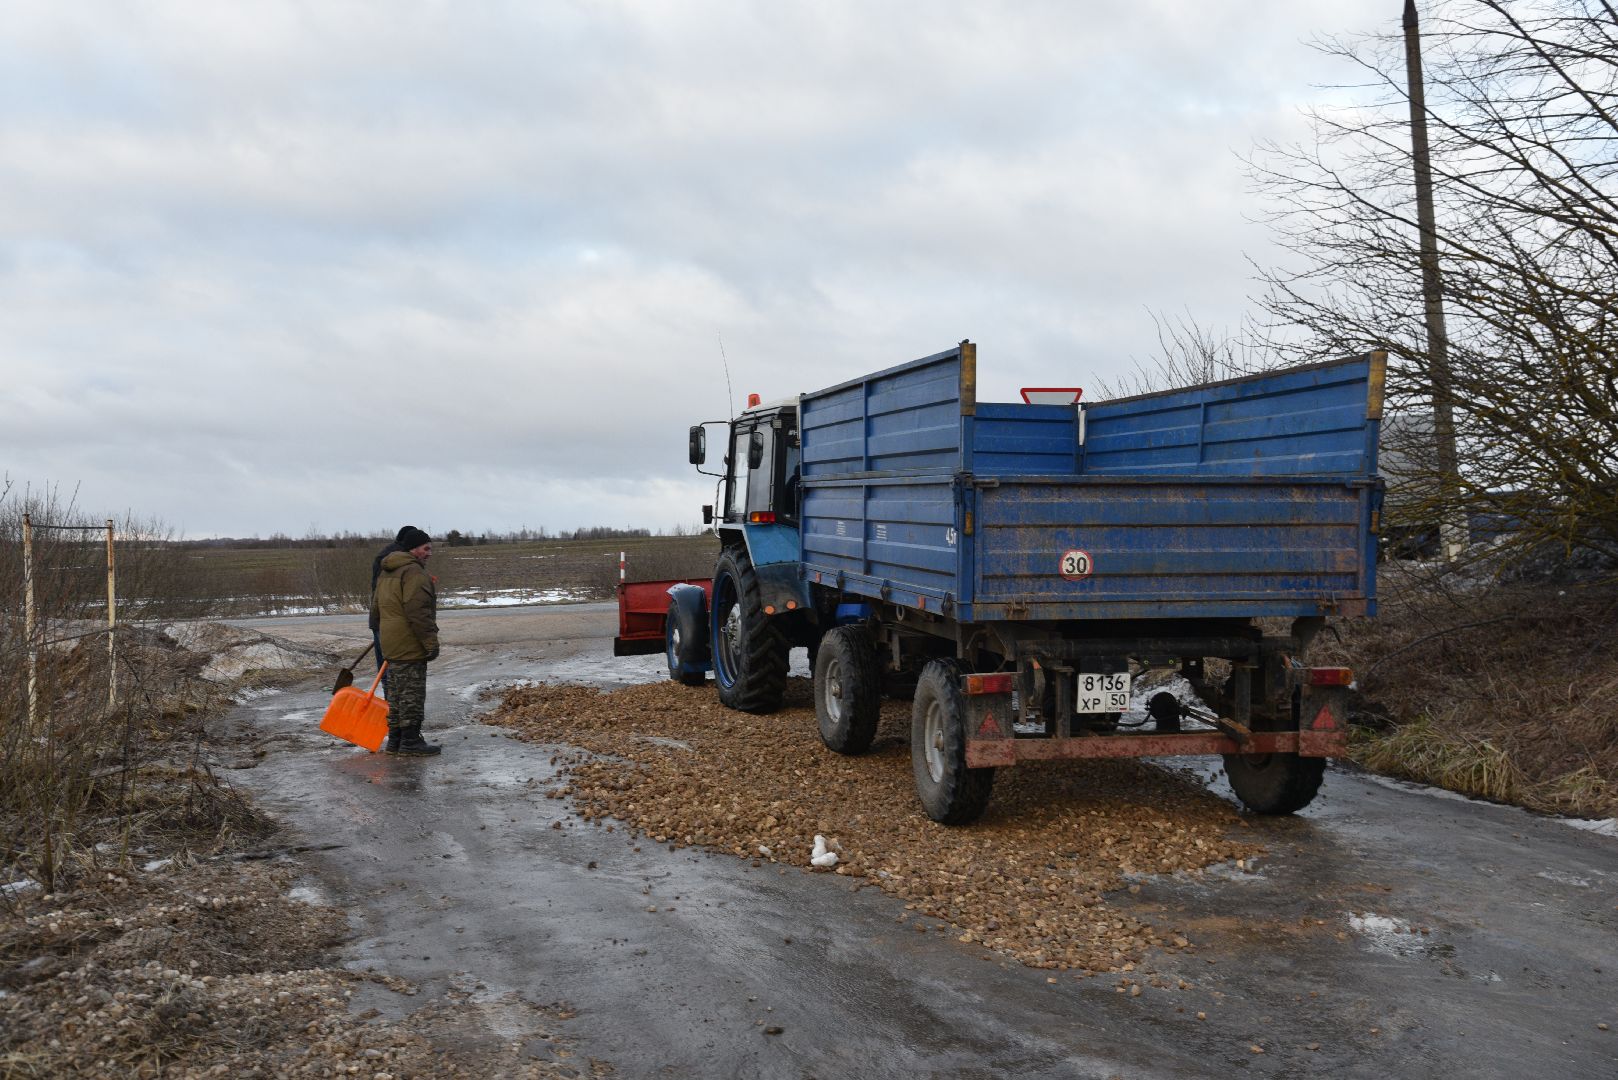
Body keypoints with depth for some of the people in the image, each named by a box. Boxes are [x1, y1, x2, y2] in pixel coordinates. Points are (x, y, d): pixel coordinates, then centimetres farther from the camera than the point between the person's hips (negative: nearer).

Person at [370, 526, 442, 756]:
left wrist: (382, 636, 27)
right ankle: (410, 741, -2)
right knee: (412, 693, -5)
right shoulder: (414, 572, -16)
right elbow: (418, 613, -22)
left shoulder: (386, 573, 18)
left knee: (396, 693, 14)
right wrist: (431, 642, -19)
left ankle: (395, 739, 19)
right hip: (410, 645, -10)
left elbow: (376, 610, 24)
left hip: (391, 645, 10)